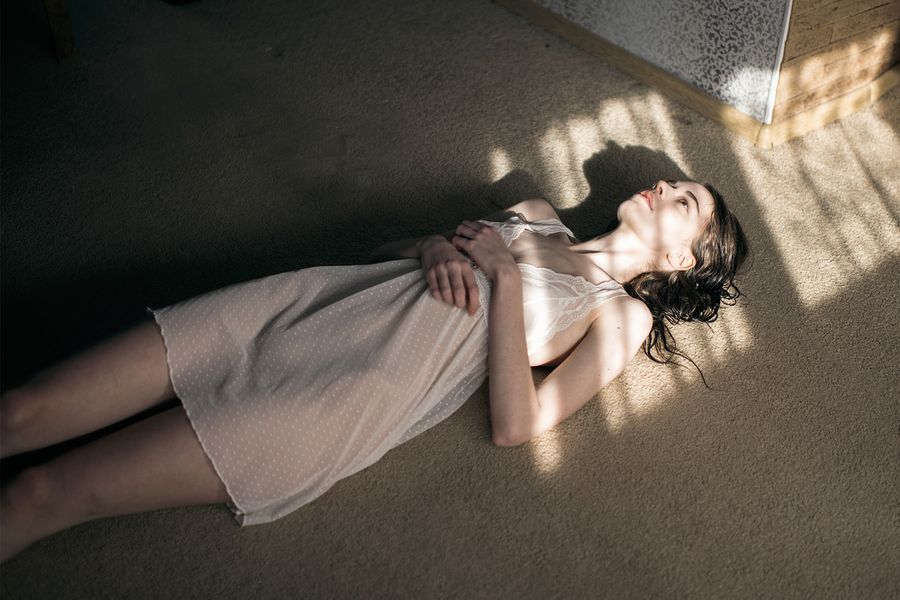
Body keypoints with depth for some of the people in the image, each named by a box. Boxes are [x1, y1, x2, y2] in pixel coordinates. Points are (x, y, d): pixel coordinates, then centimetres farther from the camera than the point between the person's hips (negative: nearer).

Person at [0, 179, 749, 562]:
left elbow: (515, 425, -7)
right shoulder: (538, 214, 23)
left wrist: (504, 275, -6)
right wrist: (435, 247, 1)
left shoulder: (623, 314, 7)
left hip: (364, 389, -5)